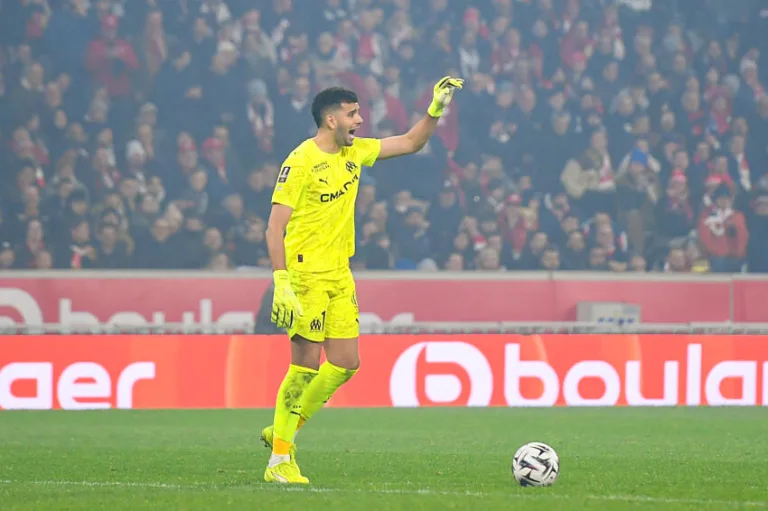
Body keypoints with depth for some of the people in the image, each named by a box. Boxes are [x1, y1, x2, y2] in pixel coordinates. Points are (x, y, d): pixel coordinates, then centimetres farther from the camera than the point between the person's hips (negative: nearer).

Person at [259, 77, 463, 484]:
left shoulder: (355, 153, 11)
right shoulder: (301, 161, -12)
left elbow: (410, 143, 22)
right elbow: (275, 227, -15)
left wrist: (436, 109, 8)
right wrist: (280, 282, -23)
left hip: (340, 275, 8)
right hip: (306, 276, -8)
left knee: (346, 364, 6)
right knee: (305, 366, -8)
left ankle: (283, 430, 21)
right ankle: (279, 461, 0)